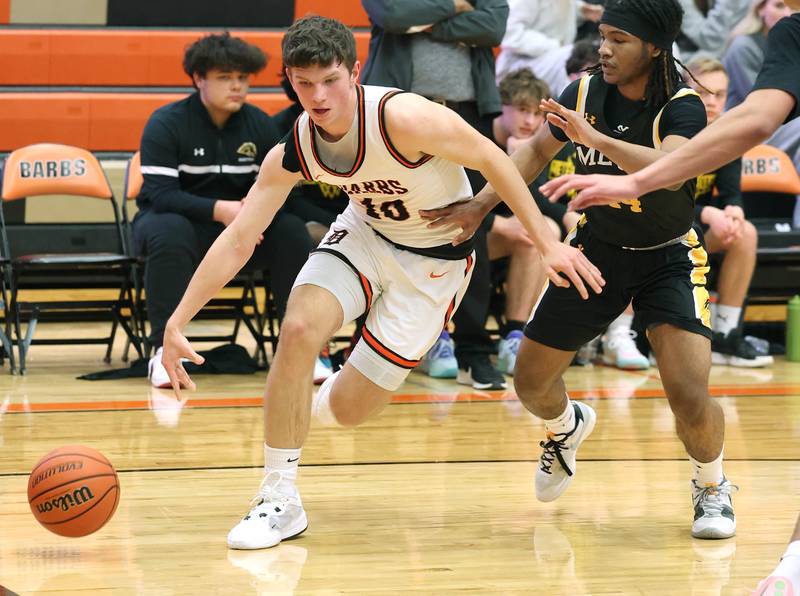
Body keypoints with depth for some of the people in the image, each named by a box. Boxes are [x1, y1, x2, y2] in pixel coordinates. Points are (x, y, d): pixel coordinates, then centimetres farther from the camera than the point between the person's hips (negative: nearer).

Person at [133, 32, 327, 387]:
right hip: (180, 221, -4)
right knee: (170, 232, -39)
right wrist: (219, 210, -35)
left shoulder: (259, 124, 2)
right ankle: (165, 351, -33)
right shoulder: (166, 124, -12)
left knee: (291, 230, -22)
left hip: (238, 226, 4)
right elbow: (160, 194, -22)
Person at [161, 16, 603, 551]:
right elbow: (236, 242, -11)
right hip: (365, 233, 4)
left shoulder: (402, 118, -32)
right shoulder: (292, 154, -16)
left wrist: (548, 243, -20)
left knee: (350, 409, -7)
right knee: (299, 330, -23)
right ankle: (279, 502, -11)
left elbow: (491, 159, -20)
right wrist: (177, 324, -18)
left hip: (435, 260, -4)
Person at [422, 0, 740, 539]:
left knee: (690, 396, -21)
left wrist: (597, 139, -54)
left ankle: (712, 487, 11)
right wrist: (481, 206, 1)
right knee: (531, 382, 8)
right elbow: (538, 151, 8)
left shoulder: (682, 106, -23)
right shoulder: (586, 93, -10)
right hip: (597, 249, 5)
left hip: (669, 257, -4)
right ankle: (568, 426, 46)